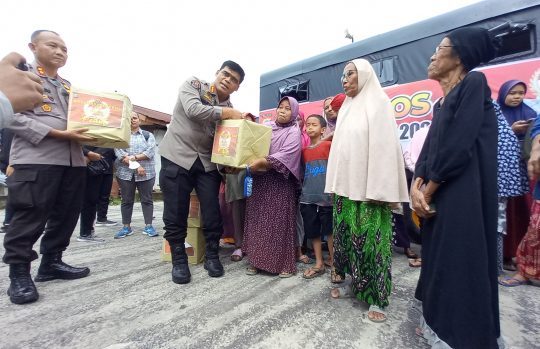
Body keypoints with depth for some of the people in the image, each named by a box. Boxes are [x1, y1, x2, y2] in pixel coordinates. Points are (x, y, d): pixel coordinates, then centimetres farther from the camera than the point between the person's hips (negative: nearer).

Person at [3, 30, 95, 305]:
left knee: (66, 214, 8)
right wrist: (59, 134, -18)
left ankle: (51, 262, 22)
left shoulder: (68, 86, 24)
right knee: (30, 216, -4)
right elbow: (14, 116, -7)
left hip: (73, 159, 6)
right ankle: (18, 272, 11)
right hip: (36, 158, -6)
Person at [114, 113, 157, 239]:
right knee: (126, 201, 6)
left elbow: (150, 152, -4)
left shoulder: (148, 135, 10)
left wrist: (134, 157, -15)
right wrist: (135, 166, -15)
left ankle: (148, 226, 6)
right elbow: (119, 153, -5)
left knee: (147, 199, 1)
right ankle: (126, 227, 15)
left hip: (146, 173, -1)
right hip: (125, 173, 1)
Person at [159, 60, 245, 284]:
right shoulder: (193, 84, 2)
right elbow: (194, 110, -19)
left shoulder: (230, 109, 10)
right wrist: (227, 113, -14)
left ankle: (212, 256, 24)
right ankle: (179, 260, 21)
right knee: (176, 214, 2)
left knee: (212, 213, 3)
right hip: (177, 158, -3)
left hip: (207, 163, 3)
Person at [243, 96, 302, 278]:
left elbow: (285, 155, -15)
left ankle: (285, 263, 12)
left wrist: (263, 162, -25)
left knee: (280, 222, 0)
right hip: (260, 181, 5)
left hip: (280, 183, -4)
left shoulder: (294, 132, -1)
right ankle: (257, 260, 19)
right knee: (258, 220, 7)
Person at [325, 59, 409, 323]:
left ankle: (377, 298, 11)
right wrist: (336, 184, 13)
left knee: (370, 238, -2)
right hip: (345, 185, 7)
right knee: (346, 235, 11)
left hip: (368, 187, -7)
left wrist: (380, 190, -18)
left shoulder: (378, 102, -1)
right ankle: (354, 283, 26)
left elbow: (383, 146, -11)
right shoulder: (346, 107, 19)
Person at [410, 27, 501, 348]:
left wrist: (427, 190, -10)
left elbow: (459, 145, -15)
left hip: (463, 191, -8)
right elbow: (430, 147, 9)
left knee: (461, 259, 0)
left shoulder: (474, 82, -6)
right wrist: (417, 186, -6)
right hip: (439, 192, 8)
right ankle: (439, 322, 31)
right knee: (439, 256, 14)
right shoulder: (442, 103, 18)